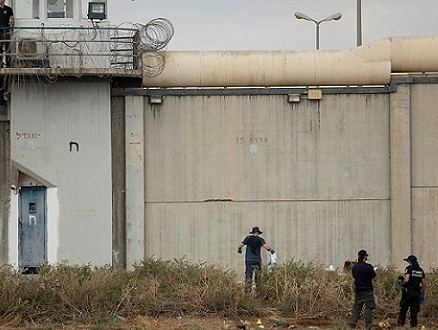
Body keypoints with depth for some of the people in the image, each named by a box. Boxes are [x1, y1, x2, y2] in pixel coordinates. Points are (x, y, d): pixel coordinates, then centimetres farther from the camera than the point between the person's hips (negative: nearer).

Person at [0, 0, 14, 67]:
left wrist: (11, 29, -6)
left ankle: (8, 63, -5)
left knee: (7, 48, -6)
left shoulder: (8, 9, 4)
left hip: (6, 31, -3)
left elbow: (12, 20, 3)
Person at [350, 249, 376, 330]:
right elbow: (374, 278, -8)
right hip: (368, 290, -4)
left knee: (356, 308, 9)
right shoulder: (369, 266, -14)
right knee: (368, 308, 3)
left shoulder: (354, 267, 2)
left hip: (358, 290, 4)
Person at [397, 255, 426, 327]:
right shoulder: (420, 270, 12)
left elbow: (406, 280, -19)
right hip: (417, 293, 5)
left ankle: (400, 324, 2)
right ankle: (413, 325, 2)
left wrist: (402, 283, 2)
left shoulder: (409, 268, -7)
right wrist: (423, 294, 18)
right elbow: (424, 284, 12)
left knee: (403, 309, 3)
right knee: (414, 311, 6)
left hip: (408, 291, -5)